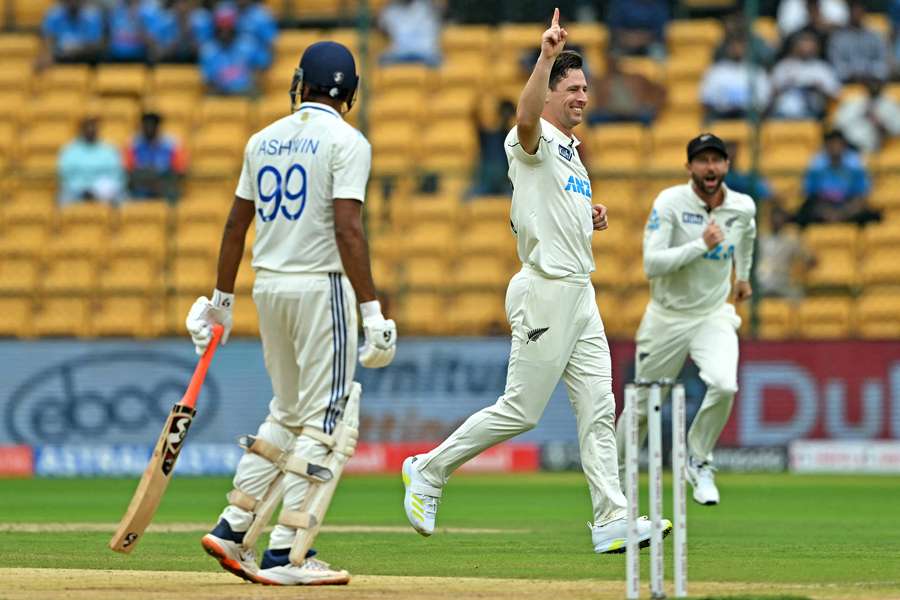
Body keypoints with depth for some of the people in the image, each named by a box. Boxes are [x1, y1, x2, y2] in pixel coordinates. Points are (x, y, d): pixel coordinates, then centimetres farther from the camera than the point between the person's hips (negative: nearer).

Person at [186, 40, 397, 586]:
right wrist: (372, 310, -20)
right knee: (327, 421, -3)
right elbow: (348, 229, -18)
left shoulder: (264, 141, 11)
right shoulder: (346, 143, -9)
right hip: (321, 285, -7)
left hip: (268, 286, 7)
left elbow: (236, 224, 14)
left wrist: (223, 299, 22)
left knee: (289, 413, 19)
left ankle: (232, 530, 14)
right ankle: (285, 555, -8)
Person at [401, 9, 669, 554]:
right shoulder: (533, 141, -9)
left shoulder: (570, 151, 20)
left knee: (598, 409, 2)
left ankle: (613, 522, 0)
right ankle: (429, 470, 10)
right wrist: (547, 56, -45)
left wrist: (590, 218, 12)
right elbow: (526, 118, -34)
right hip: (546, 290, -9)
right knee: (520, 410, -5)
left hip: (580, 294, 9)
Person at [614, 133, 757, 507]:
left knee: (724, 385, -26)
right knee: (642, 406, 6)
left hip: (713, 316, 2)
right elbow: (652, 264, -25)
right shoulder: (670, 203, -16)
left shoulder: (743, 207, -3)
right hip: (667, 318, -2)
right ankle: (615, 475, 30)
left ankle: (698, 461, -2)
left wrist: (743, 275, 35)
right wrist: (702, 245, -29)